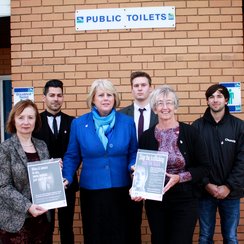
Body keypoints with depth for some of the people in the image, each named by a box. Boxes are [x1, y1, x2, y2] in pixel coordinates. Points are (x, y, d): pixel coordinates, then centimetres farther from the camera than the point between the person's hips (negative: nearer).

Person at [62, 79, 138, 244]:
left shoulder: (127, 122, -1)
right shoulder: (79, 124, -1)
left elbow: (133, 154, 5)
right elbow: (72, 156, 4)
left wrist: (133, 168, -14)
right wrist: (67, 178, -10)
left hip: (120, 190, 0)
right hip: (91, 190, 0)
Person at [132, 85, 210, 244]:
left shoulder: (190, 132, -7)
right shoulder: (147, 136, -1)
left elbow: (204, 167, -5)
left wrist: (180, 177, -17)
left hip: (185, 201, -2)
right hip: (155, 201, 2)